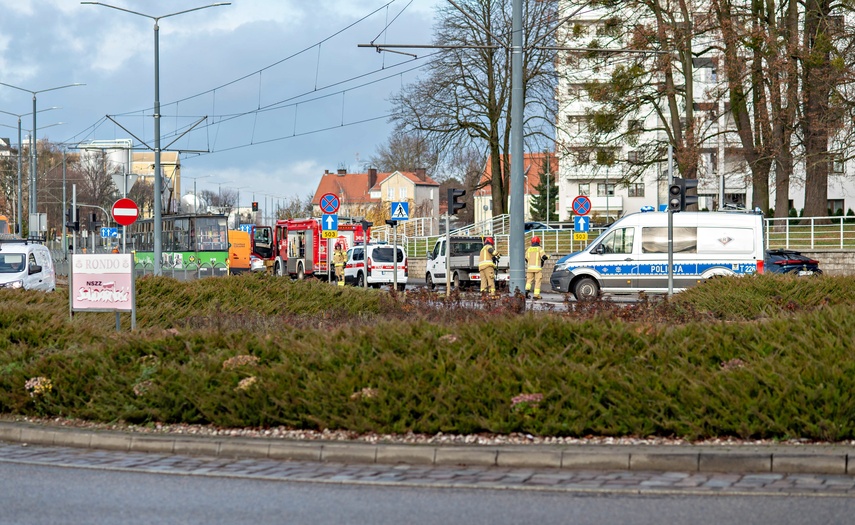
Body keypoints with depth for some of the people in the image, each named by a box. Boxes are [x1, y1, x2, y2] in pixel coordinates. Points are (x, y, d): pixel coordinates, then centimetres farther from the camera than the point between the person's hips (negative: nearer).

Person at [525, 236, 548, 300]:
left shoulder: (529, 249, 9)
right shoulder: (539, 249, -3)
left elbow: (526, 259, 10)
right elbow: (544, 257, -14)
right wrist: (547, 256, 8)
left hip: (530, 268, 3)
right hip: (537, 267, -3)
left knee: (529, 280, 11)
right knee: (538, 282, 2)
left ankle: (527, 290, -14)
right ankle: (536, 295, -3)